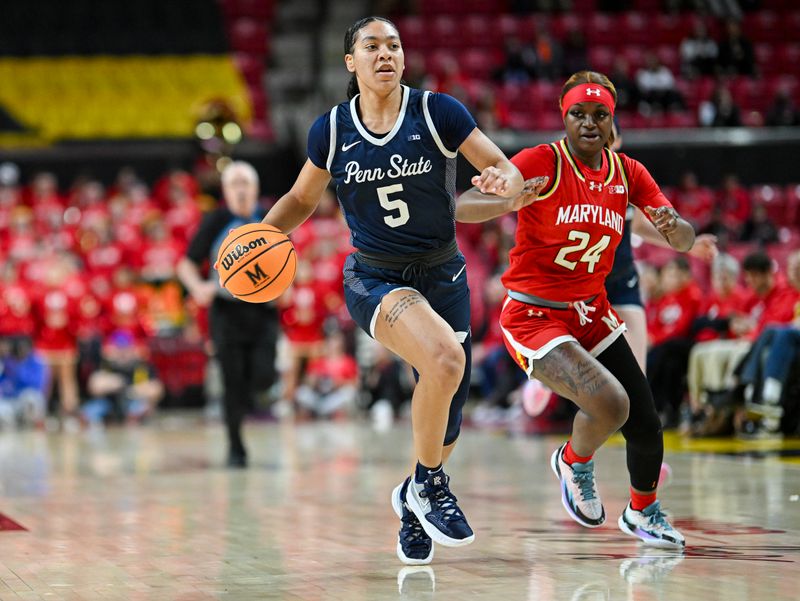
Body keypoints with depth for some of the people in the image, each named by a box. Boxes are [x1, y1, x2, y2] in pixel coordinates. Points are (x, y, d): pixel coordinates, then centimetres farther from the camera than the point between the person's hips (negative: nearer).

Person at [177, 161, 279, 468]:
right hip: (227, 312, -2)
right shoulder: (215, 222, 0)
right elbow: (187, 264, 1)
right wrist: (198, 287, -20)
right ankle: (235, 447, 12)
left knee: (263, 376, -13)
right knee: (233, 383, -5)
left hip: (262, 311, 2)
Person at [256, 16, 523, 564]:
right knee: (445, 356, -32)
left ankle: (415, 505, 40)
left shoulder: (438, 113, -8)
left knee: (446, 421, 8)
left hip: (443, 276, 2)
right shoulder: (332, 130, -3)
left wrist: (504, 181, -30)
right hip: (374, 279, -2)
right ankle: (428, 483, -11)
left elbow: (506, 170, -6)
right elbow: (303, 199, 12)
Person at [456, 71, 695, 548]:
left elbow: (684, 242, 1)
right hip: (533, 316, -6)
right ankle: (574, 462, 9)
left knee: (646, 425, 4)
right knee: (610, 404, -26)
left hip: (592, 312, 6)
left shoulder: (628, 173, 1)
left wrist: (676, 228, -24)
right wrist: (510, 201, -43)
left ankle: (643, 511, 34)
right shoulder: (542, 163, -15)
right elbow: (462, 208, -23)